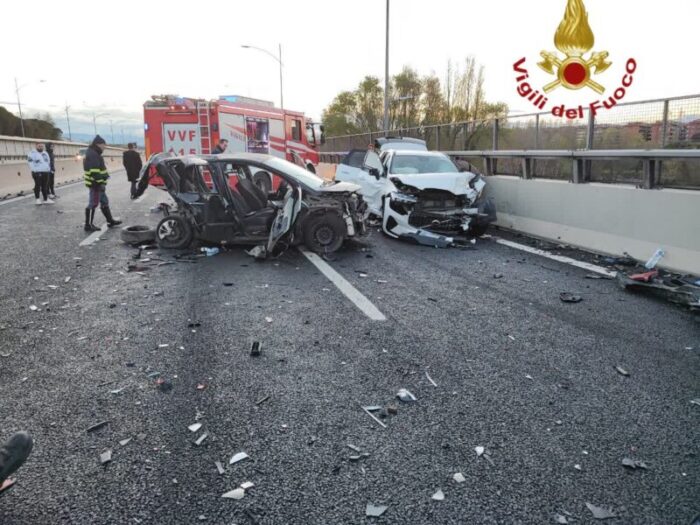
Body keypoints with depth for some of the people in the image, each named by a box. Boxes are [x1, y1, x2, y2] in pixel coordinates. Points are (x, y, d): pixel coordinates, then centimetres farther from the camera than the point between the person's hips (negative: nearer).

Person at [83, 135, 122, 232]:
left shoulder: (95, 154, 18)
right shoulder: (92, 155, -16)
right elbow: (95, 171, -24)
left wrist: (102, 182, 23)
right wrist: (100, 183, -24)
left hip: (98, 184, 11)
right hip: (95, 184, -11)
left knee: (104, 202, 17)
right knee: (93, 204, -6)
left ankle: (110, 221, 26)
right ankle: (88, 225, -1)